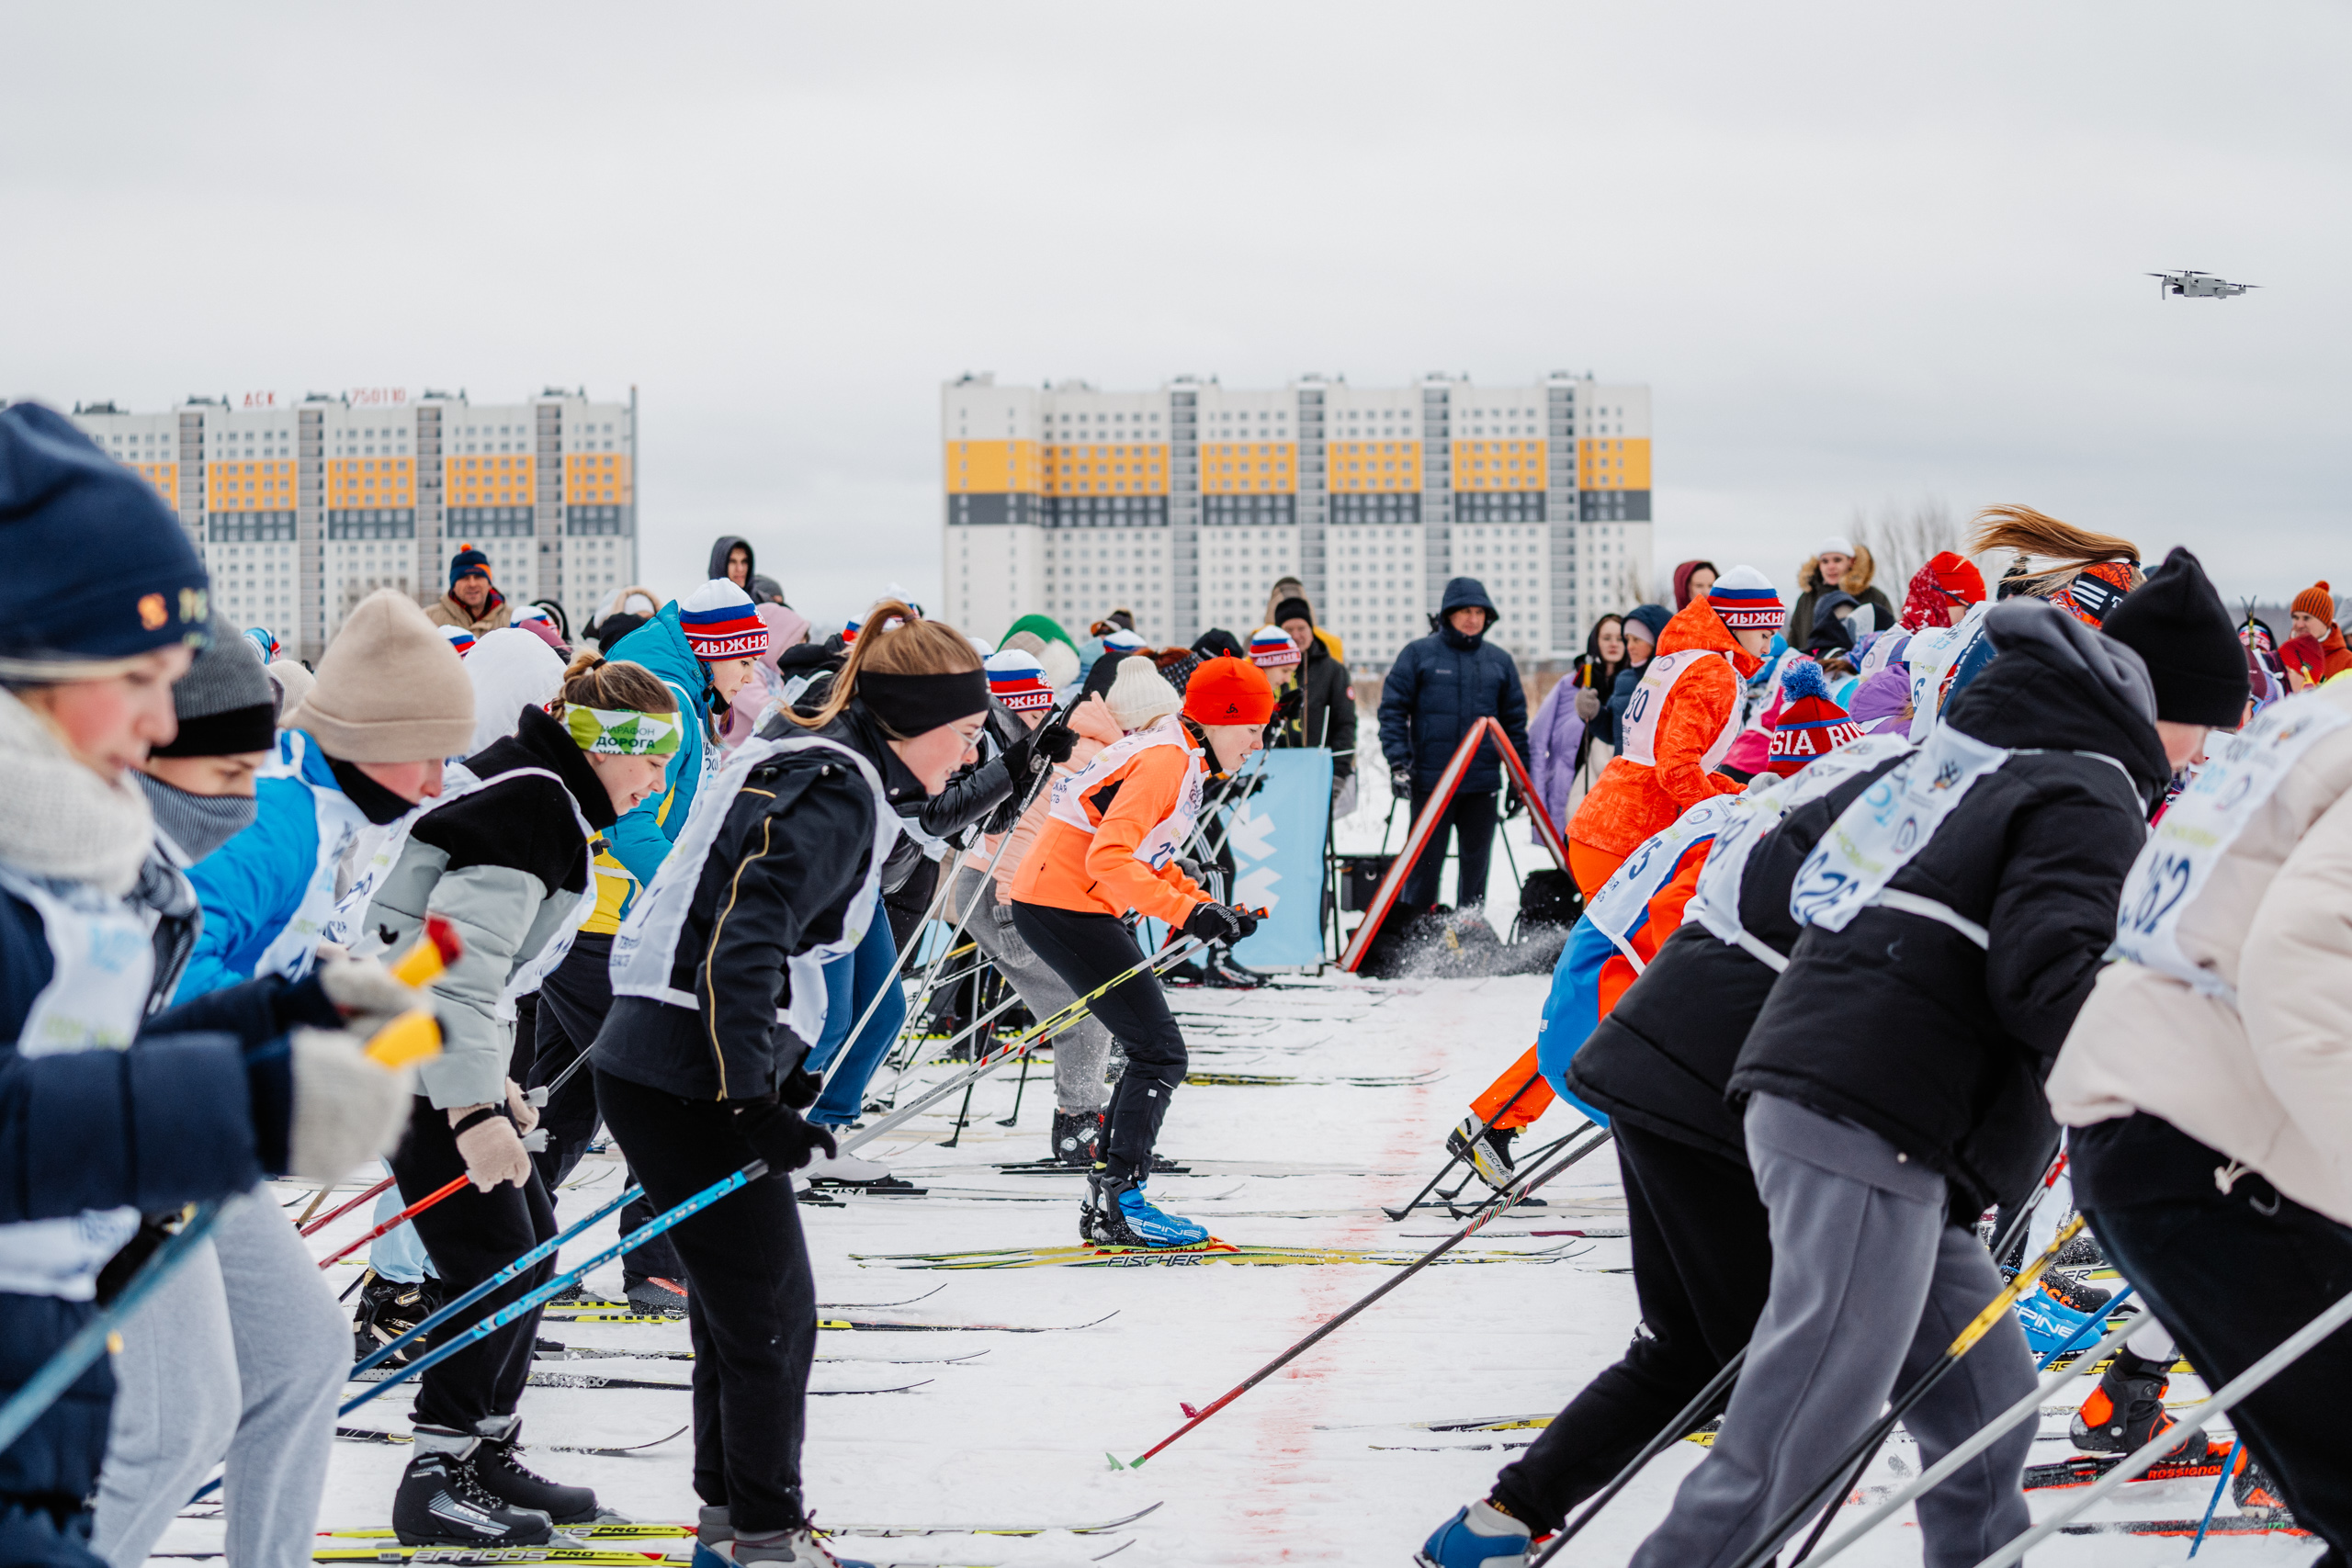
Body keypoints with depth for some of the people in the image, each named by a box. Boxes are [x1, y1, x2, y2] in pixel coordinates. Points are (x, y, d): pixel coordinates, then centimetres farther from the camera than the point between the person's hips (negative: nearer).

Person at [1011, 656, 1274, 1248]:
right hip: (1064, 906, -10)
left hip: (1078, 908, 10)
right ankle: (1120, 1203, -10)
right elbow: (1109, 857, -27)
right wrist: (1186, 912, -31)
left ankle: (1108, 1202, 15)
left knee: (1153, 1052, 13)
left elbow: (1151, 862, 22)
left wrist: (1212, 910, 9)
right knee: (1160, 1052, -10)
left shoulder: (1182, 760, 15)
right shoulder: (1164, 761, -17)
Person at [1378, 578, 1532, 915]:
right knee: (1426, 860, 0)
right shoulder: (1419, 654, 1)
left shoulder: (1499, 660, 11)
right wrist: (1397, 762, -10)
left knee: (1476, 859, 8)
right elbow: (1392, 708, 0)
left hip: (1482, 784, 3)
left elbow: (1515, 719, 16)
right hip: (1431, 781, -3)